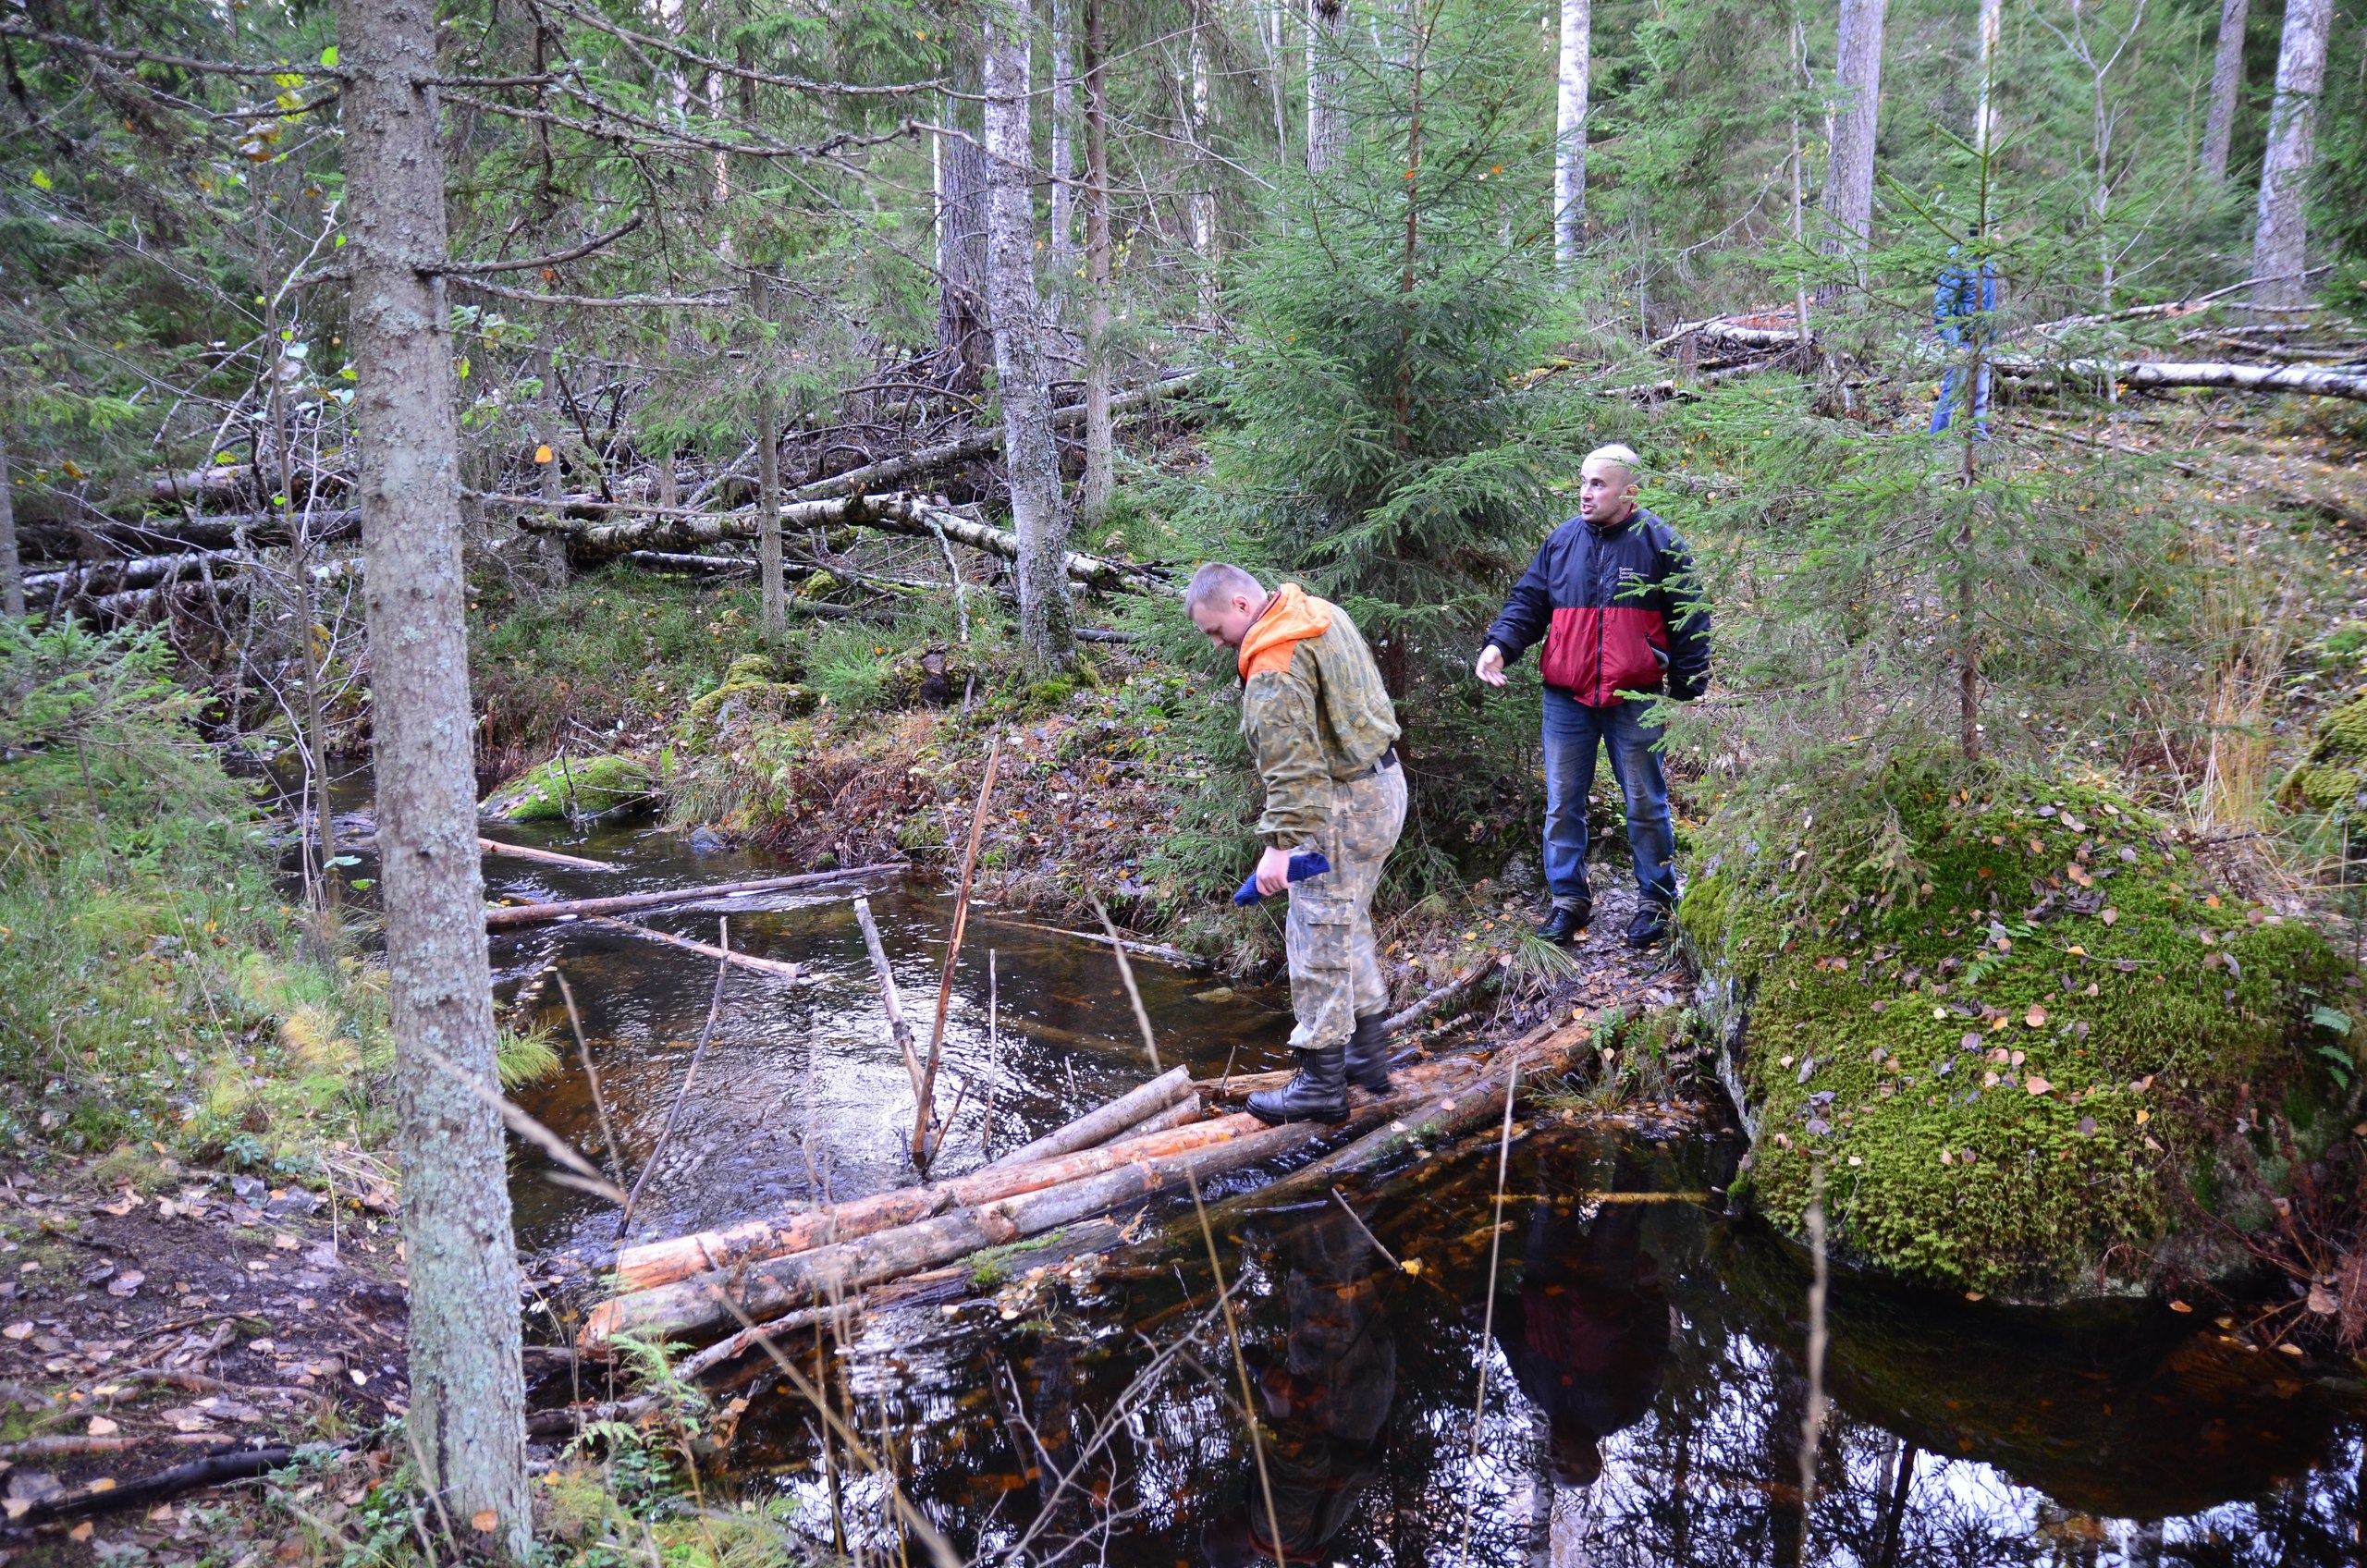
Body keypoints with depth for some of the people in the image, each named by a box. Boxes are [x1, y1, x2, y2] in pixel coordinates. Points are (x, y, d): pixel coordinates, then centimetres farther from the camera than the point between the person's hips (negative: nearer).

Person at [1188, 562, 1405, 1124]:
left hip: (1342, 806, -11)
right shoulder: (1321, 613, 10)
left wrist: (1279, 842, -29)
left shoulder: (1276, 662, -22)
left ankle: (1322, 1083, 4)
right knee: (1349, 922, 21)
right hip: (1382, 782, 11)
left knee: (1319, 936, -3)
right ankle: (1367, 1055, 31)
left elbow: (1290, 763, -28)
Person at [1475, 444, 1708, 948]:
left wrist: (1687, 691, -4)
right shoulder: (1561, 541, 6)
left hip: (1635, 700, -3)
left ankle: (1656, 901, 21)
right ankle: (1569, 899, 20)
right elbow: (1528, 602, 10)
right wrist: (1499, 644, -8)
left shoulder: (1660, 543, -4)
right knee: (1562, 803, 8)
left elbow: (1690, 621, -1)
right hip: (1566, 699, 3)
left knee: (1645, 804, 8)